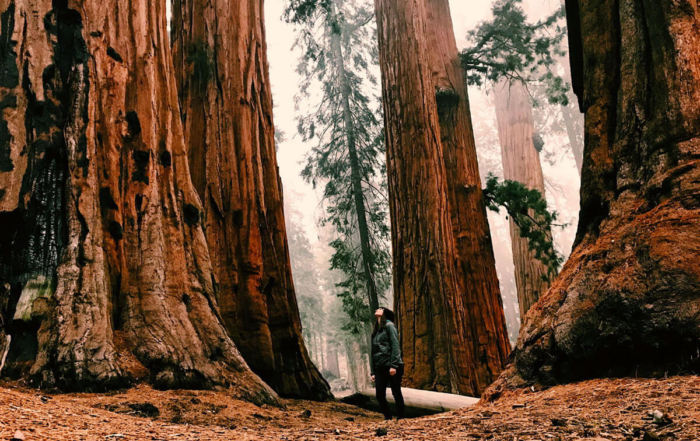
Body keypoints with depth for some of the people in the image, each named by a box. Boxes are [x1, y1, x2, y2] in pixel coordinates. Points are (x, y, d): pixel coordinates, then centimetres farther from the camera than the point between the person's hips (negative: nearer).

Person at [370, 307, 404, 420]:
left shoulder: (389, 326, 0)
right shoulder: (375, 331, 21)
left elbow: (395, 346, -10)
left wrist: (393, 366, -18)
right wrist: (373, 372, 14)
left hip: (392, 367, -7)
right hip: (380, 368, 7)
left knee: (396, 394, -1)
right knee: (379, 395, 2)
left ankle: (400, 419, 7)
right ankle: (388, 418, 16)